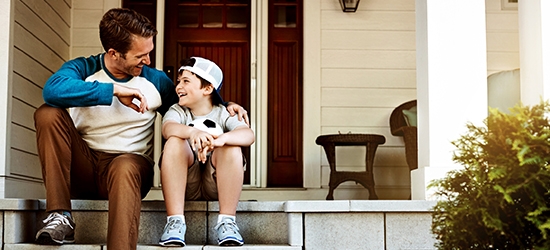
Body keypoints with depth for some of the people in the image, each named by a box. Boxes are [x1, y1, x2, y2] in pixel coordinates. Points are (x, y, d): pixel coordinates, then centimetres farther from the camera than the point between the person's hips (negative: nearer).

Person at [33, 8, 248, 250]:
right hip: (82, 165, 1)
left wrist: (225, 106, 2)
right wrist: (114, 90, -27)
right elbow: (52, 89, -26)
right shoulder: (83, 69, -2)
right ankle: (60, 216, -28)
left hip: (128, 163, -1)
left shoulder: (155, 81, 6)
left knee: (126, 167, -38)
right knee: (48, 114, -24)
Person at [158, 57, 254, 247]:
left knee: (231, 146, -25)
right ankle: (175, 221, -29)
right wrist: (193, 132, -44)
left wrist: (219, 140, -43)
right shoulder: (177, 111, 4)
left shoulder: (224, 114, 0)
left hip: (216, 186, -1)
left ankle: (227, 221, -26)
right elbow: (168, 128, -21)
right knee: (174, 142, -24)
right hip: (185, 185, 1)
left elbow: (248, 135, -22)